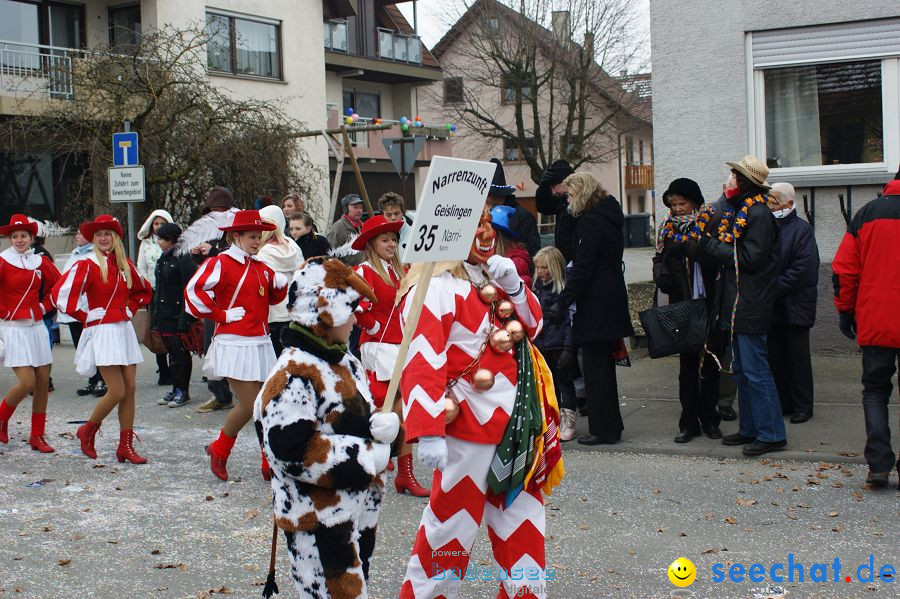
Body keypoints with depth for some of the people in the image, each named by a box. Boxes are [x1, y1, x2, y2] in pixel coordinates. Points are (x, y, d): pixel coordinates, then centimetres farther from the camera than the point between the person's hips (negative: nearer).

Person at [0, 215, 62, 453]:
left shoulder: (41, 262, 7)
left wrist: (43, 307, 11)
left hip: (36, 326, 5)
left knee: (43, 382, 3)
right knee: (27, 382, -14)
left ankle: (37, 436, 14)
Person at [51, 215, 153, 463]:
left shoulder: (125, 265, 10)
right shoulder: (87, 266, -7)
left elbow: (144, 290, 27)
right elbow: (60, 295, -15)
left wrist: (130, 309, 12)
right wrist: (86, 317, -9)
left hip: (124, 330, 6)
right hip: (102, 331, -6)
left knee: (130, 389, 2)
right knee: (117, 391, -10)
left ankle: (126, 447, 8)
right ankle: (88, 430, 15)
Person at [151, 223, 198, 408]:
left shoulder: (183, 259, -14)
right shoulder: (163, 259, 14)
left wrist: (185, 319, -22)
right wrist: (154, 314, 17)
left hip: (177, 315, -9)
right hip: (163, 315, 9)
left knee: (181, 353, 0)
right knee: (172, 353, 14)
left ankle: (183, 391, 9)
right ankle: (176, 389, 21)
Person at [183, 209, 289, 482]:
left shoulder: (260, 267, 15)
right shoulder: (220, 263, -8)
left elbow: (272, 296, 26)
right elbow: (193, 291, -17)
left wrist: (280, 284, 3)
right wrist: (222, 315, -14)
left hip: (260, 344, 7)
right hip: (235, 344, -7)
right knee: (249, 405, -8)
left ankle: (270, 466, 15)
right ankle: (219, 450, 16)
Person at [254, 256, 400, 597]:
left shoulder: (346, 364, 10)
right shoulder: (293, 376, -19)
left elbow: (363, 419, 16)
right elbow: (292, 452, -26)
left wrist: (387, 427, -10)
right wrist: (368, 457, -20)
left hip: (360, 511, 9)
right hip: (319, 525, -9)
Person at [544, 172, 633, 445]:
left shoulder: (590, 221, -14)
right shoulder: (610, 216, 15)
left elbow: (582, 269, -20)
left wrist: (562, 303, -19)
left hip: (595, 305, -10)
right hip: (612, 300, 10)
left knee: (595, 366, -3)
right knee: (604, 365, 15)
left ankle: (602, 428, 1)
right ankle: (611, 426, 22)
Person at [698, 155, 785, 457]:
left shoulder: (758, 213, -14)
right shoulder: (736, 211, 16)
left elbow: (751, 257, -20)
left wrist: (713, 245, -14)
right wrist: (710, 240, -2)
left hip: (750, 306, -10)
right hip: (735, 304, 10)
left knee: (755, 370, -7)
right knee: (741, 370, 14)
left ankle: (772, 433, -1)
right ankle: (749, 429, 22)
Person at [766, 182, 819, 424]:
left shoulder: (801, 229, -8)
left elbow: (803, 269, -16)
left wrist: (774, 289, -17)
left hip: (794, 305, -5)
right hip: (771, 305, 6)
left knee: (797, 357, 2)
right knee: (775, 357, 9)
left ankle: (802, 406, 10)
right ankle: (782, 403, 18)